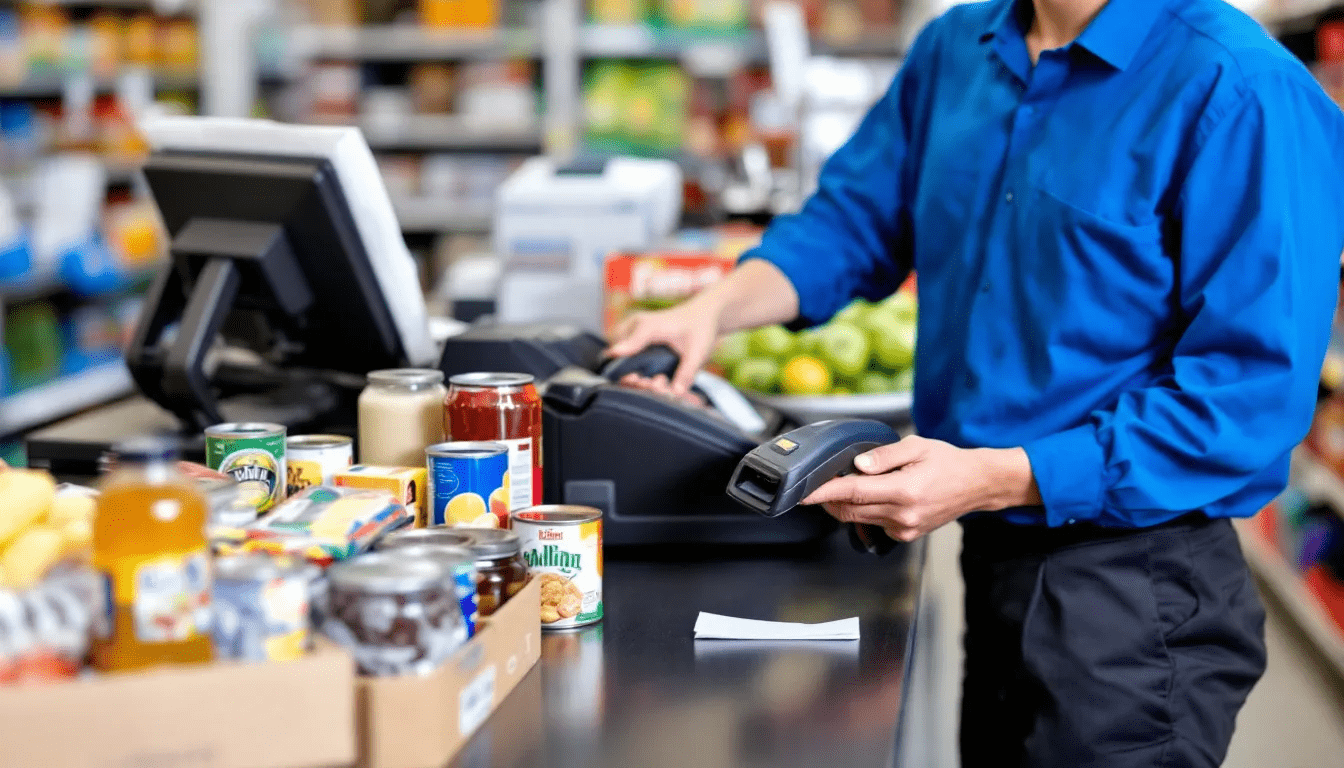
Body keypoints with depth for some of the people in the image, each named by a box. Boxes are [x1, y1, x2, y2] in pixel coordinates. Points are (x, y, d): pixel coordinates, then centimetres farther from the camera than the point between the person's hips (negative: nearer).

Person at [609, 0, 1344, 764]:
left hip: (1133, 593, -7)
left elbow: (1257, 392, -22)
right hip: (989, 556, 7)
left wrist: (995, 479, -25)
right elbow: (854, 215, 17)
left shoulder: (1241, 91, -19)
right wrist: (713, 310, -3)